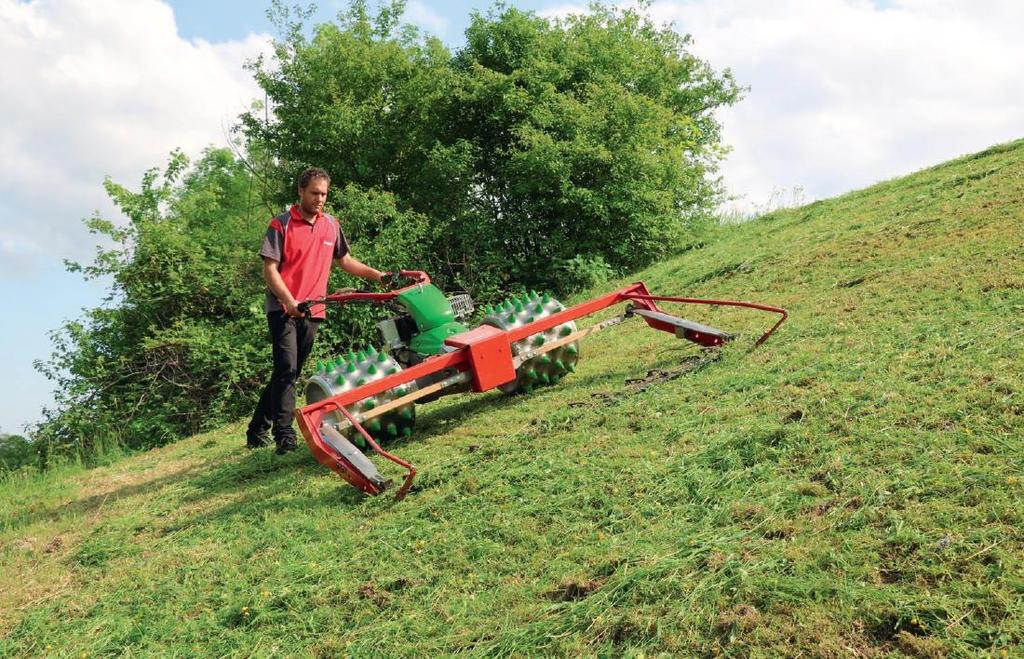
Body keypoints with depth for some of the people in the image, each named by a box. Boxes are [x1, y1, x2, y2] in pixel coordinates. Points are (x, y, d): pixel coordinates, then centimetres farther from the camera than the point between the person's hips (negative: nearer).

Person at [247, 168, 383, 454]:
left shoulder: (331, 225, 11)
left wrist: (377, 275, 11)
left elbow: (344, 260, 22)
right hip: (283, 309, -6)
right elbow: (270, 269, -10)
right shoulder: (281, 225, -5)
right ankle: (285, 436, -15)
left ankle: (258, 432, 23)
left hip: (313, 312, 6)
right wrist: (290, 302, -23)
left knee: (289, 374, 11)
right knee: (286, 371, -14)